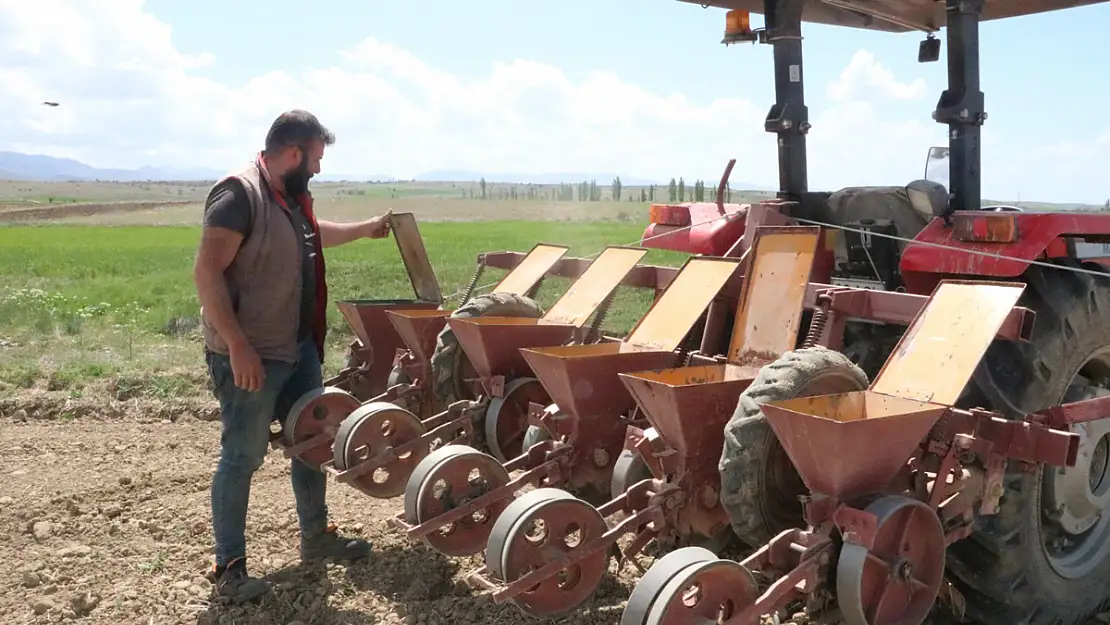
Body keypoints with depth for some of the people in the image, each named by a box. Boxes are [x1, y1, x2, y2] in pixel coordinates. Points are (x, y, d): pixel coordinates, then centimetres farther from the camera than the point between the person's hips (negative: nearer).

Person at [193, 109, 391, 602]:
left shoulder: (292, 197, 10)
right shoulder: (238, 194, -18)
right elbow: (207, 274, -23)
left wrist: (366, 229, 41)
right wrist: (237, 346, -27)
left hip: (300, 349, 9)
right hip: (250, 357, -9)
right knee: (242, 457, 1)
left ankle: (316, 537, 33)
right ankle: (228, 566, 15)